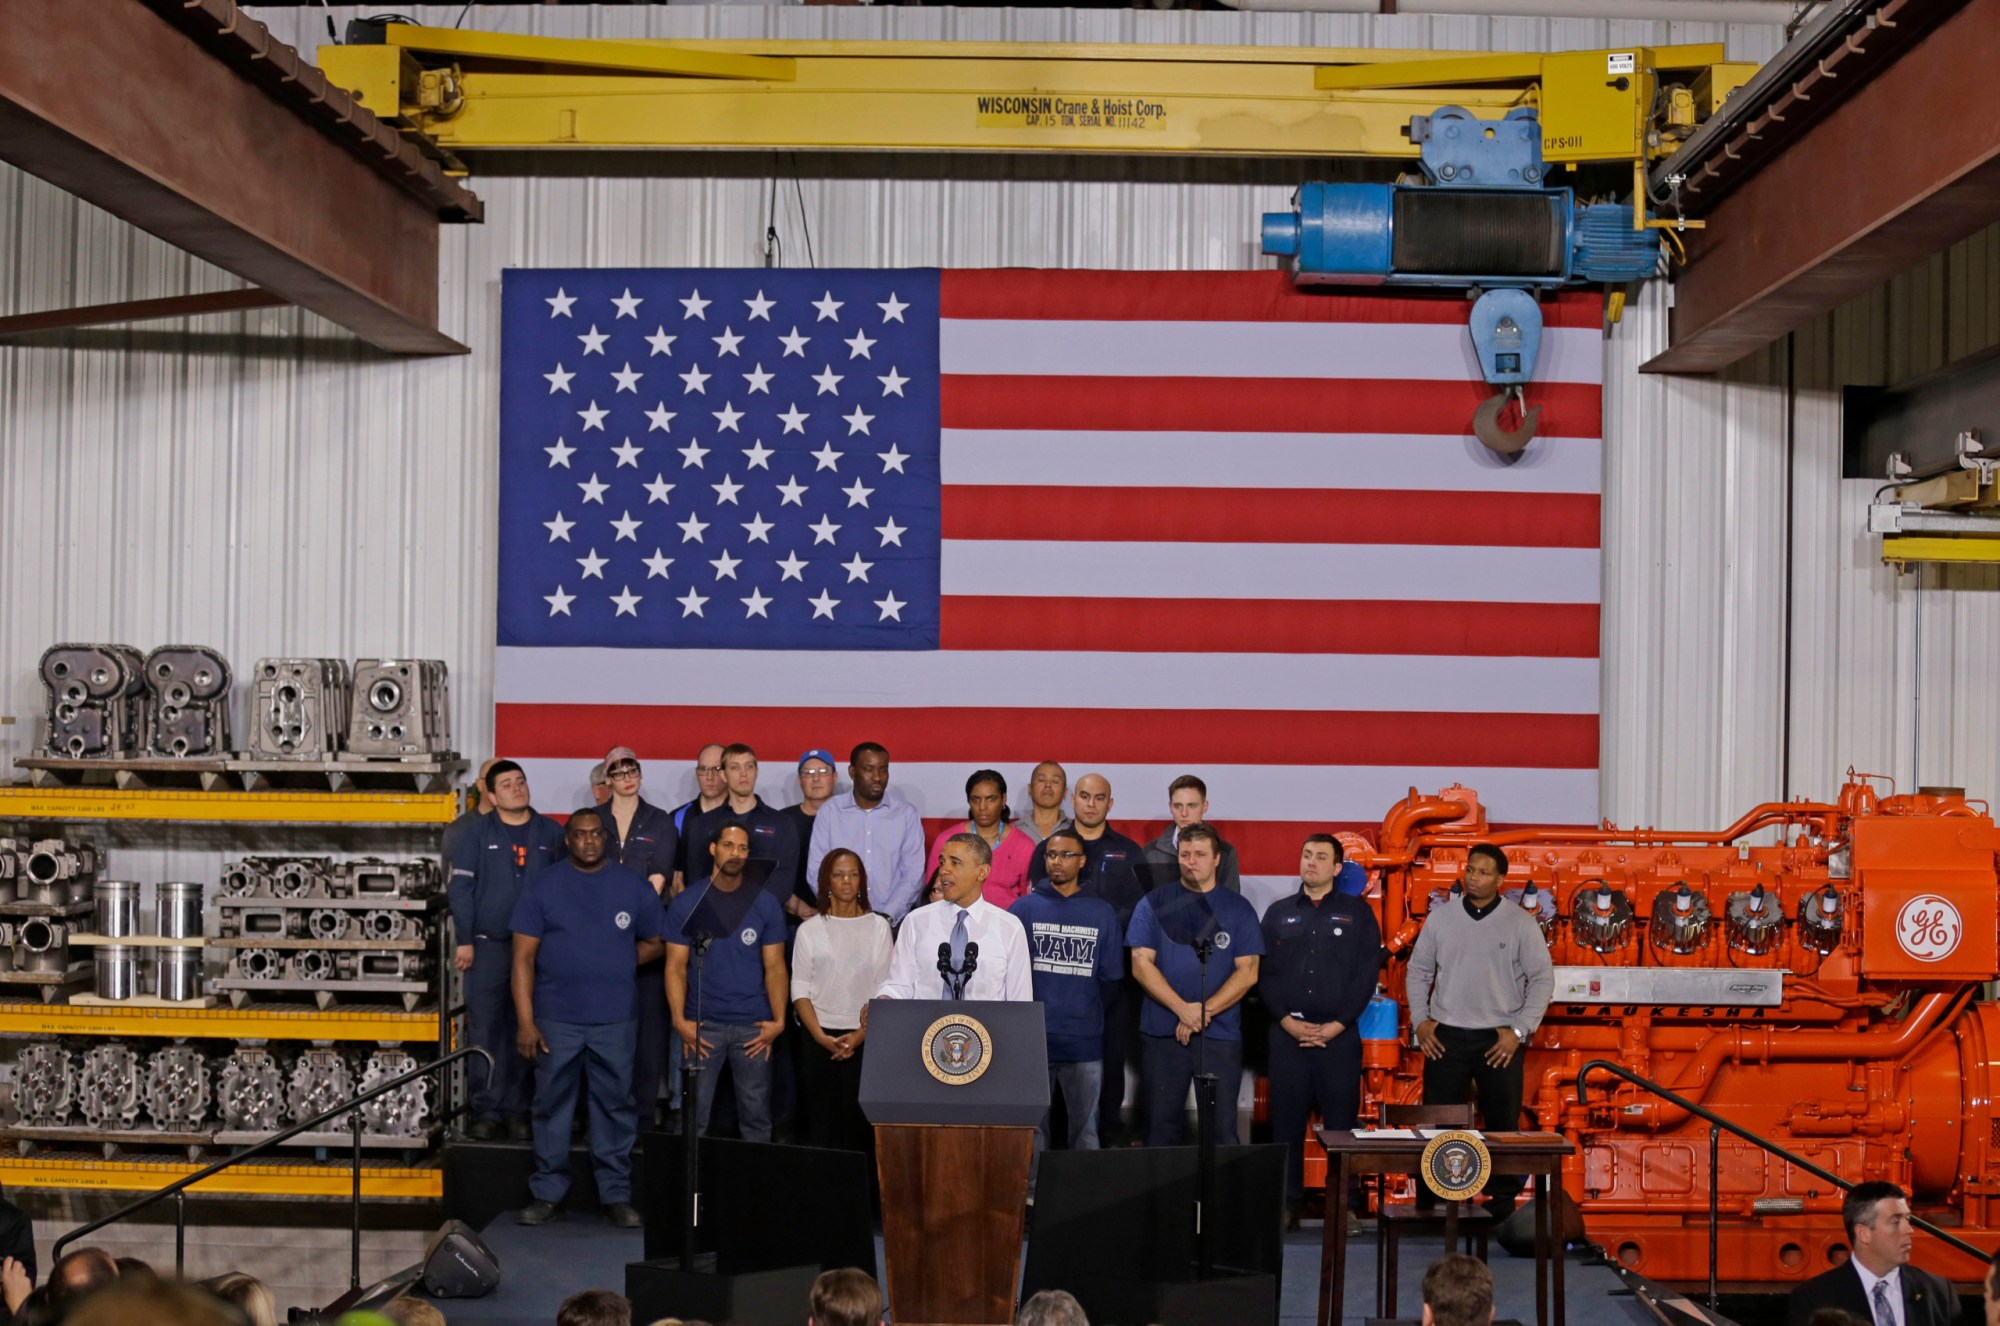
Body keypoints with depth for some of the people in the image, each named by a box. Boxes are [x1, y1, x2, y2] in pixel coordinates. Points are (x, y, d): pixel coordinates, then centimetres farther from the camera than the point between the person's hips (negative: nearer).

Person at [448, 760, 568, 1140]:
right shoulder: (477, 834, 3)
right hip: (488, 946, -1)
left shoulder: (552, 834, 6)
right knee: (484, 1029, -1)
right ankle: (486, 1109, 6)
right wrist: (464, 941, -6)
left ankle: (517, 1109, 12)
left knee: (527, 1031, 5)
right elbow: (460, 888, 0)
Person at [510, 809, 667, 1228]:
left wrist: (614, 966, -2)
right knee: (552, 1105, 6)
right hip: (556, 1018, -1)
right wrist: (525, 1021, -8)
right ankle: (546, 1192, 15)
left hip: (616, 1018, 1)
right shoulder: (544, 887, 1)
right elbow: (524, 958, -2)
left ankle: (616, 1194, 13)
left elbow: (654, 943, 14)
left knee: (615, 1106, 5)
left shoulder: (634, 887, 5)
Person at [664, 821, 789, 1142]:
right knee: (693, 1112, 1)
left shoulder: (765, 904, 5)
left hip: (753, 1025, 1)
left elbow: (774, 967, 4)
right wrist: (679, 1020, -10)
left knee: (756, 1113, 4)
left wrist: (779, 1020, -7)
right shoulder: (686, 903, 3)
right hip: (702, 1023, -1)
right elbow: (676, 966, 1)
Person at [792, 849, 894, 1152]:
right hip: (818, 1038, 1)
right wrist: (821, 1037, -10)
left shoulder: (878, 927, 6)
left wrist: (859, 1035, -11)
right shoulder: (810, 930, 7)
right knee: (820, 1120, -2)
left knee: (857, 1120, -4)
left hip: (864, 1039, 0)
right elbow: (800, 991, 3)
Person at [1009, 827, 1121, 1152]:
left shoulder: (1102, 913, 8)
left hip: (1085, 1041, 1)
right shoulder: (1025, 908, 5)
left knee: (1085, 1131, 6)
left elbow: (1113, 975, 6)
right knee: (1032, 1130, 5)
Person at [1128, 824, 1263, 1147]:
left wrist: (1205, 1011, -11)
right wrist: (1183, 1009, -13)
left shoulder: (1238, 909, 7)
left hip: (1221, 1035, 0)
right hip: (1161, 1033, 0)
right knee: (1161, 1127, 5)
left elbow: (1248, 972, 1)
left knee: (1222, 1129, -2)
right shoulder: (1154, 904, 6)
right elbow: (1141, 964, -2)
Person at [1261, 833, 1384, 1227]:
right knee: (1287, 1122, 3)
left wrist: (1338, 1024, -9)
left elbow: (1368, 972, -1)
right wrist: (1287, 1020, -8)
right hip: (1288, 1033, 2)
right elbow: (1264, 972, 5)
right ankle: (1287, 1204, 10)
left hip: (1339, 1034, -2)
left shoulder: (1357, 913, 6)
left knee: (1341, 1122, -1)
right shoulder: (1278, 913, 11)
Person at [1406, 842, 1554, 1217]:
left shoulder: (1520, 923, -2)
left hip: (1499, 1040, -1)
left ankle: (1502, 1207, 15)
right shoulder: (1440, 918, 4)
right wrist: (1419, 1021, 1)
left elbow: (1542, 978, -1)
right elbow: (1419, 971, 11)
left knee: (1503, 1127, 5)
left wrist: (1519, 1031, -7)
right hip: (1446, 1036, 1)